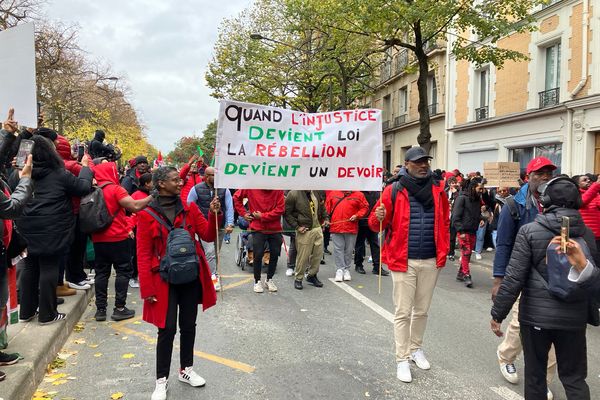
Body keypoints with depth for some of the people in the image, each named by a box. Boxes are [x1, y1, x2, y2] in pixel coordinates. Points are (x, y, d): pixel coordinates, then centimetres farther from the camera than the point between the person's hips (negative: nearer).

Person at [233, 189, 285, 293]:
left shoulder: (278, 190, -6)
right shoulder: (250, 187, -5)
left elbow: (280, 208, -11)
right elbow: (236, 197, 8)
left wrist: (262, 216, -13)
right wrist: (243, 213, 2)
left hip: (275, 229, 1)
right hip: (258, 229, -1)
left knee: (275, 255, 7)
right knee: (258, 255, 0)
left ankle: (269, 280, 26)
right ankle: (257, 281, 18)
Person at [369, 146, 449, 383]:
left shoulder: (438, 190, 4)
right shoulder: (394, 190, -6)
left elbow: (444, 223, 13)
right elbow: (375, 224, -3)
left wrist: (443, 253, 7)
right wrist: (378, 218, -25)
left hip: (430, 262, 4)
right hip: (404, 261, -3)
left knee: (422, 310, 17)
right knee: (403, 312, 3)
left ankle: (416, 349, 36)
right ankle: (402, 360, 15)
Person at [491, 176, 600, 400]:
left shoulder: (529, 231, -11)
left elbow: (514, 277, -14)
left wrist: (497, 314, -8)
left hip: (536, 315, -3)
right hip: (574, 317, 3)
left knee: (535, 374, 14)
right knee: (574, 377, 16)